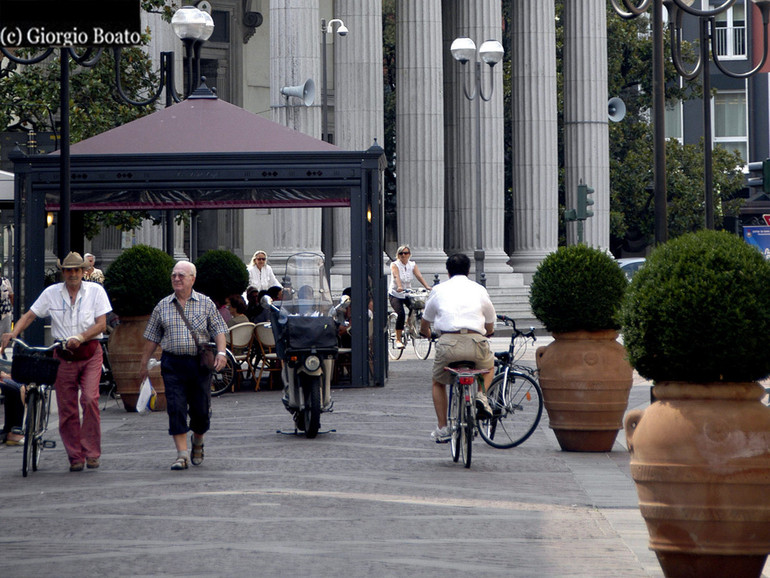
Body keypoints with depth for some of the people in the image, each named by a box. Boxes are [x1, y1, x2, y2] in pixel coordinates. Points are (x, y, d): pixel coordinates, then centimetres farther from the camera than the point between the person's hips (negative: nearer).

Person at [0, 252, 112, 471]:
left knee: (90, 399, -17)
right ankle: (75, 457, 10)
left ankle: (91, 452, -8)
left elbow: (101, 324, -6)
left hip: (90, 353, -2)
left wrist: (81, 337, -23)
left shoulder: (96, 291, -1)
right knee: (67, 407, 1)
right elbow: (29, 315, 3)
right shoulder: (51, 293, 3)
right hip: (63, 355, 2)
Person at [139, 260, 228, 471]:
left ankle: (197, 441, 31)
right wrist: (144, 364, 13)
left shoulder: (206, 304, 7)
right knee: (176, 408, -9)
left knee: (201, 410, 3)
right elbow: (152, 337, 14)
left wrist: (221, 352, -13)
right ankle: (182, 454, -7)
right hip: (173, 364, 1)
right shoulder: (162, 306, 10)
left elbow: (219, 330, 4)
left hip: (200, 363, 0)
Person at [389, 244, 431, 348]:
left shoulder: (412, 265, 1)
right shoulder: (395, 265, -10)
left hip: (407, 294, 4)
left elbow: (419, 276, -14)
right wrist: (399, 287, -48)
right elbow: (397, 276, -28)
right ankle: (398, 339, -18)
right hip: (395, 294, -4)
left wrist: (427, 287, -31)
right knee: (401, 314, -25)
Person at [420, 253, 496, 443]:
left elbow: (424, 326, 27)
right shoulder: (479, 290, 18)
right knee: (489, 367, 35)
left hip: (448, 344, 0)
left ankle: (442, 428, 18)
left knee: (438, 383, 26)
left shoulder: (439, 290, 16)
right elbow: (490, 328, 28)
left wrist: (427, 334, 51)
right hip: (476, 343, 1)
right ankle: (481, 395, 7)